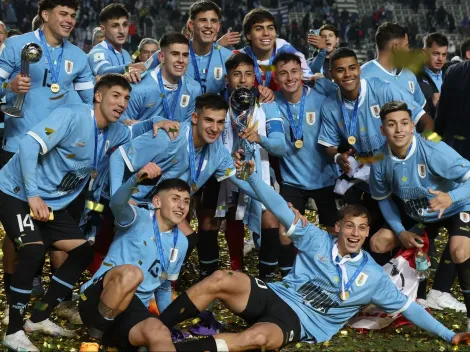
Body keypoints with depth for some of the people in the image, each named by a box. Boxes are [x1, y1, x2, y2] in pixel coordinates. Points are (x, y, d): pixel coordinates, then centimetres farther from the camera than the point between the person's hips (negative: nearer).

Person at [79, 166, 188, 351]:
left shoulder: (181, 243, 14)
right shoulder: (139, 218, -2)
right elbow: (117, 203, -27)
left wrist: (168, 321, 17)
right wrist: (137, 177, -45)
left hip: (134, 310, 1)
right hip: (98, 298, -1)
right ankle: (98, 330, -18)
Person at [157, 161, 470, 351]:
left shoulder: (374, 276, 7)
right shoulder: (316, 239, 7)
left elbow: (407, 306, 12)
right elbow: (282, 210, 1)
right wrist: (251, 175, -11)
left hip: (298, 323, -1)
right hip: (274, 295, 2)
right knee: (220, 280, -30)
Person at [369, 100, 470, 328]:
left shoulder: (434, 151, -34)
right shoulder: (381, 161, -18)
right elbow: (383, 198, 1)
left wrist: (451, 197, -53)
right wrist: (400, 232, -7)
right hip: (415, 214, 6)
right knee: (378, 242, -2)